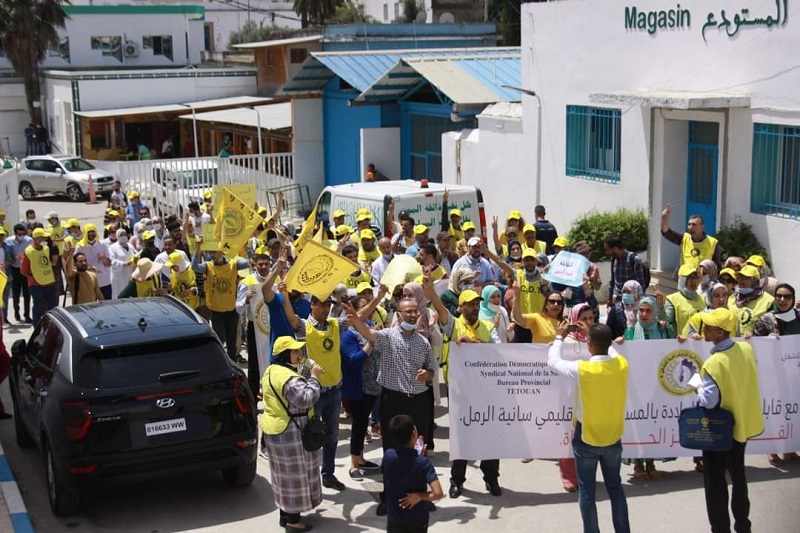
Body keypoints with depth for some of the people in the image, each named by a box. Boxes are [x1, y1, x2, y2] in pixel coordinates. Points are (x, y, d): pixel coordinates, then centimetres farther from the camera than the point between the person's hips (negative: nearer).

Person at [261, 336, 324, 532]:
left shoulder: (271, 371, 9)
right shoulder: (289, 377, -24)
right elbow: (307, 399, -30)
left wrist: (305, 371, 7)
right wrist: (314, 377, -19)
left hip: (274, 429, 10)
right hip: (290, 434, -10)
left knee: (284, 474, 19)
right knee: (293, 474, 1)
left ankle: (285, 514, 29)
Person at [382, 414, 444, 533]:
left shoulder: (388, 456, -13)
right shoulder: (423, 462, -22)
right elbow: (438, 493, -31)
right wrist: (419, 496, -14)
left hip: (394, 517, 2)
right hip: (418, 519, -2)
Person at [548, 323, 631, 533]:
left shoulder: (581, 369, -22)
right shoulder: (622, 364, -13)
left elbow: (553, 361, -5)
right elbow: (611, 352, 12)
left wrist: (559, 337, 10)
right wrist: (598, 335, 18)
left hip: (586, 438, -3)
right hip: (613, 437, 4)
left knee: (587, 491, 9)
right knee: (615, 487, 18)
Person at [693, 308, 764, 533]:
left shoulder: (714, 364, -28)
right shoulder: (747, 349, -9)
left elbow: (708, 400, -27)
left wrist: (697, 387, -9)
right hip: (743, 424, 7)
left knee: (715, 481, 8)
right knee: (738, 474, 22)